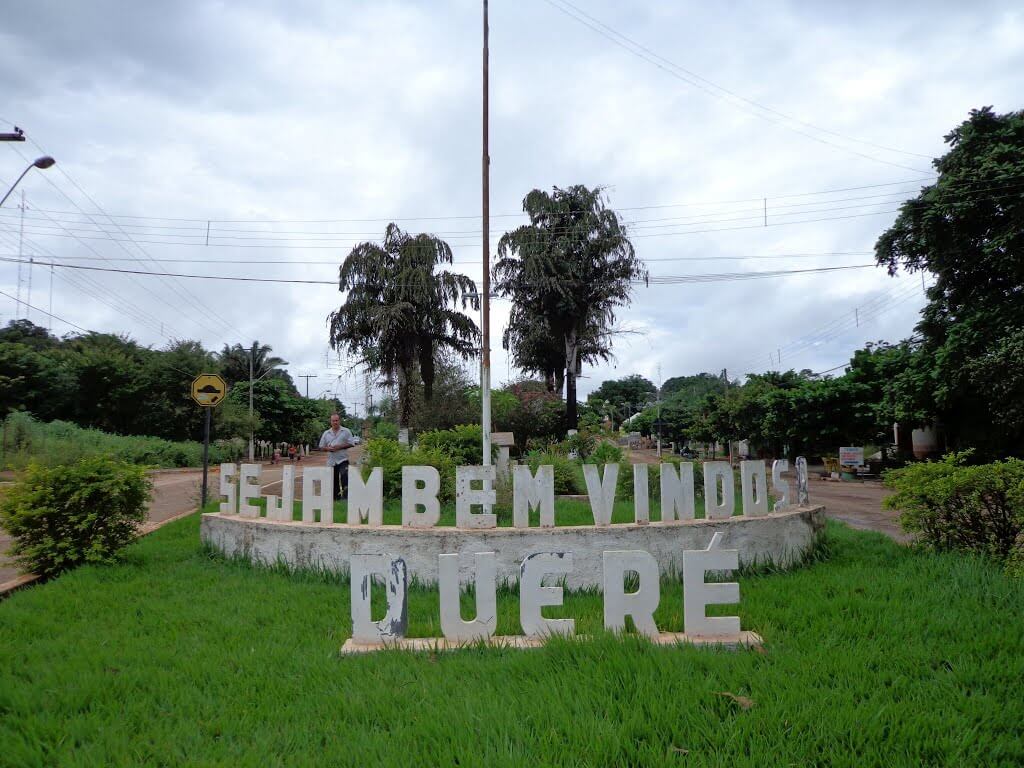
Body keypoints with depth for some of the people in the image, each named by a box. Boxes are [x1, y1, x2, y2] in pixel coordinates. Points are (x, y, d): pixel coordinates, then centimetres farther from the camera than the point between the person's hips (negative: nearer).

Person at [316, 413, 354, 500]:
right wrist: (328, 448, -7)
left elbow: (351, 444, -2)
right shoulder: (326, 433, 12)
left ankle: (346, 496, -18)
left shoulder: (346, 432, 3)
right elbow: (321, 447, 14)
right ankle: (336, 497, 17)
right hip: (331, 461, 4)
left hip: (343, 460, -4)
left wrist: (340, 447, -12)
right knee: (334, 480, 8)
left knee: (344, 476, -20)